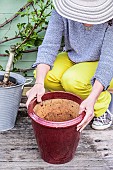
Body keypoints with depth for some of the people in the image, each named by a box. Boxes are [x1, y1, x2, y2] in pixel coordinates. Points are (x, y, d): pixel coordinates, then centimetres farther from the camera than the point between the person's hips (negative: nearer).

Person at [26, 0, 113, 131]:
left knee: (72, 79, -33)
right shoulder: (62, 12, -23)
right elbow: (49, 46, -26)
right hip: (74, 57, 4)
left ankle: (102, 110, -4)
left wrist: (92, 99, -45)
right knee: (46, 75, -25)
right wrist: (39, 84, -42)